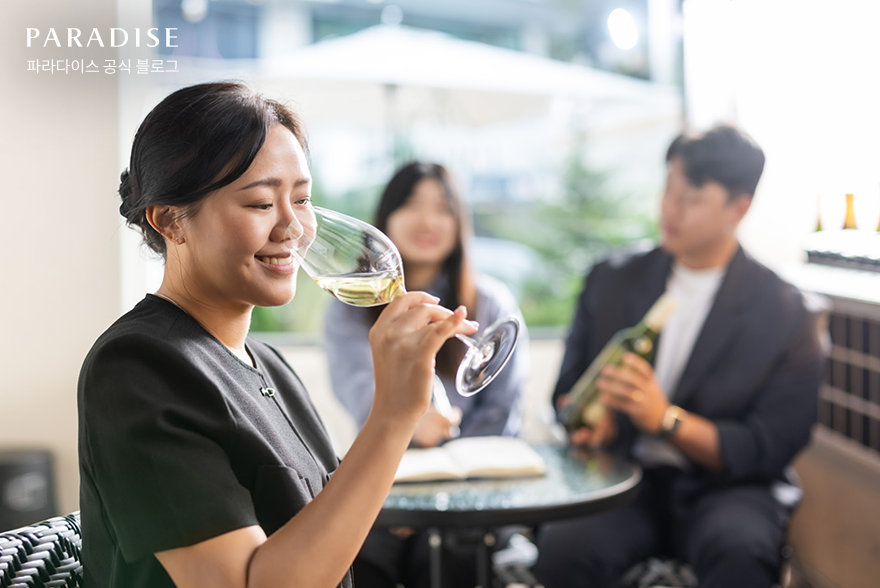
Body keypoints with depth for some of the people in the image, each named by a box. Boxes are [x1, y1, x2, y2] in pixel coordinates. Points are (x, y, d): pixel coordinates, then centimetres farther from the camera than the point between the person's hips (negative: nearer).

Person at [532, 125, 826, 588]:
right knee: (564, 548, -30)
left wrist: (665, 419, -18)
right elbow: (567, 393, 15)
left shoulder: (787, 313, 0)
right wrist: (594, 421, -10)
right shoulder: (612, 280, 10)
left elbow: (771, 449, -3)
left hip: (722, 491, -1)